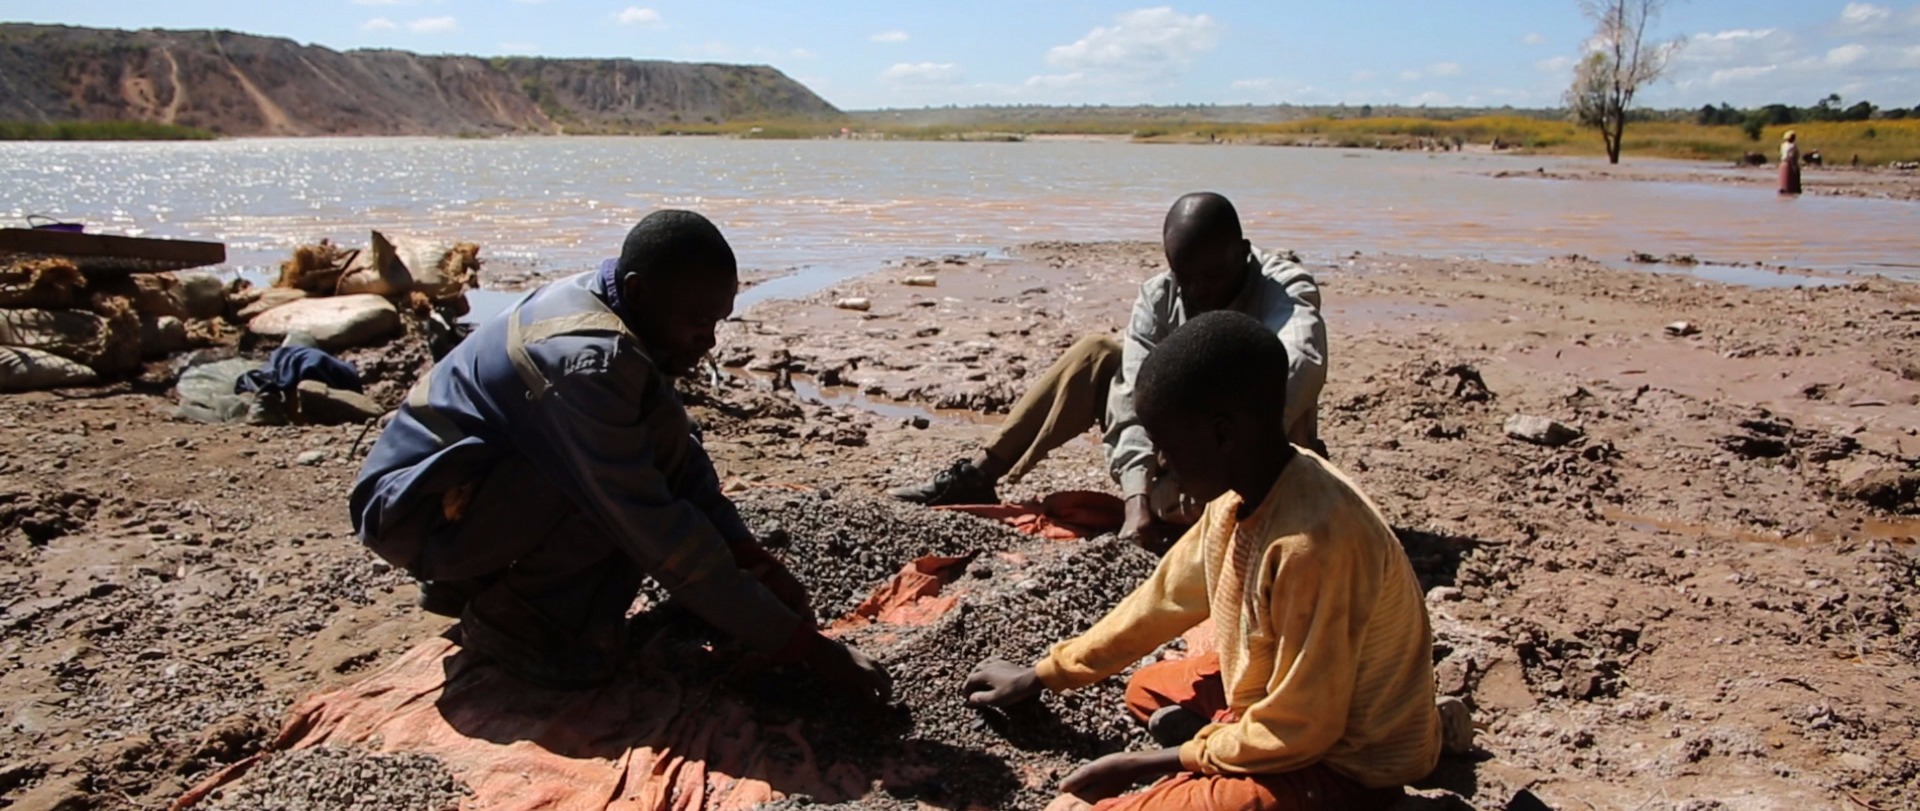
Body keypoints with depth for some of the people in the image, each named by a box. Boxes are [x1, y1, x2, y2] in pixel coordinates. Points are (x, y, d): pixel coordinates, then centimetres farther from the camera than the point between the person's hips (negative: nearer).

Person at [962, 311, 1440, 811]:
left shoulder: (1310, 540, -34)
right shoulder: (1244, 492, -6)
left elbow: (1298, 730, -26)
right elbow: (1164, 599, 8)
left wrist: (1146, 765, -15)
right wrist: (1042, 676, 13)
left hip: (1345, 762, -9)